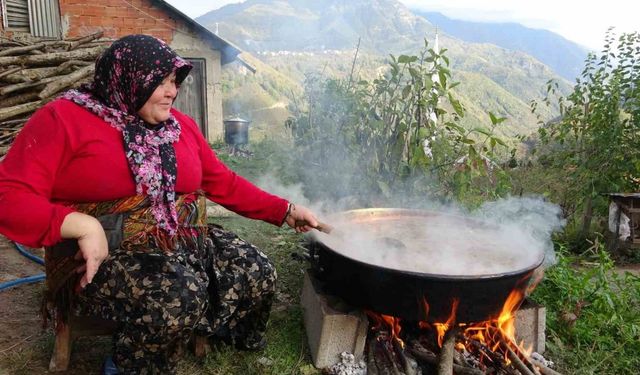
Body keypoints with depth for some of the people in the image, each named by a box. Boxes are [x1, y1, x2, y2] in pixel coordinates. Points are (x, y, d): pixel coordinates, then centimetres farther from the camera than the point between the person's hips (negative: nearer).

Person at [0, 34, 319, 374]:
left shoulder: (181, 125, 12)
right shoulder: (63, 119, -5)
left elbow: (224, 182, 14)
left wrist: (285, 211, 9)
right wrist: (82, 226, -25)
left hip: (185, 241, 6)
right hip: (107, 253, -6)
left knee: (258, 275, -11)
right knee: (178, 296, -33)